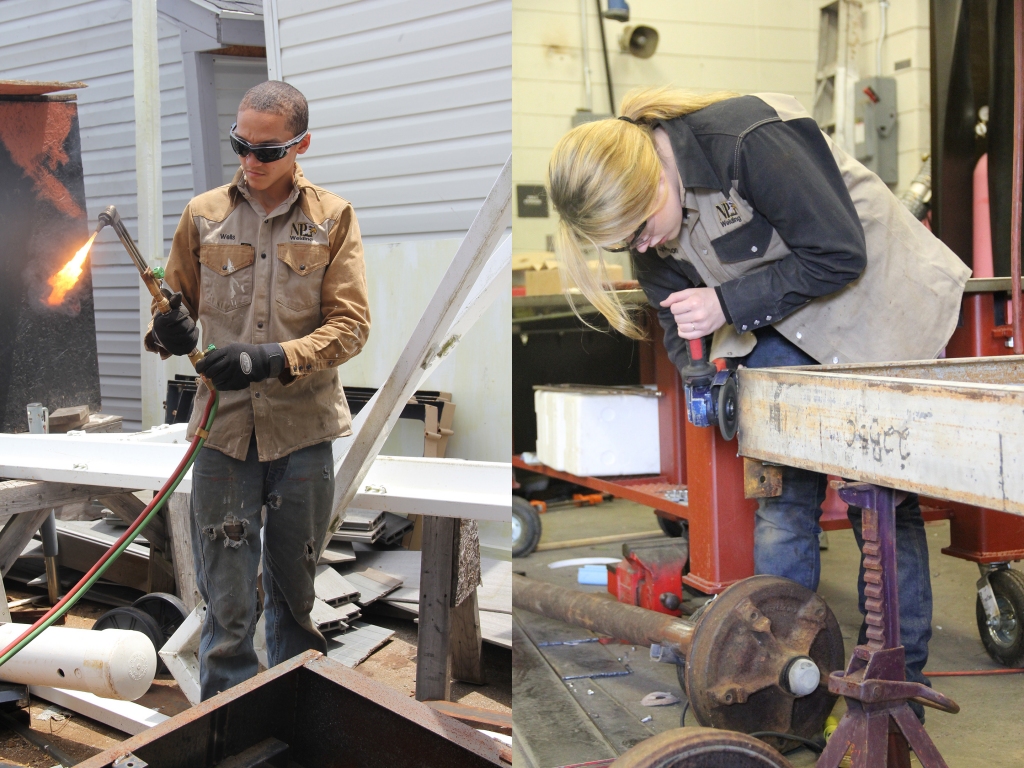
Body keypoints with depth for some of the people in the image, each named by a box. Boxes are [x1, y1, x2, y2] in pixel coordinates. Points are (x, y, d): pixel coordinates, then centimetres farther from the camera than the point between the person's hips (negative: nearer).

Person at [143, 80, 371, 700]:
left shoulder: (333, 218, 2)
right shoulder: (204, 214, 7)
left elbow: (350, 325, -4)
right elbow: (176, 304, 13)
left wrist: (271, 359, -18)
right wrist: (171, 330, -12)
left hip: (302, 427, 0)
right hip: (223, 427, 0)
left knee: (299, 590, 13)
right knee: (227, 604, 0)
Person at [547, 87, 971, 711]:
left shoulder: (750, 139, -30)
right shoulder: (647, 216, -7)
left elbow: (839, 254, -27)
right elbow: (678, 319, 5)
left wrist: (727, 304, -27)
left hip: (871, 306, -6)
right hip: (780, 334, 6)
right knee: (783, 496, 0)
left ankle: (899, 677, 9)